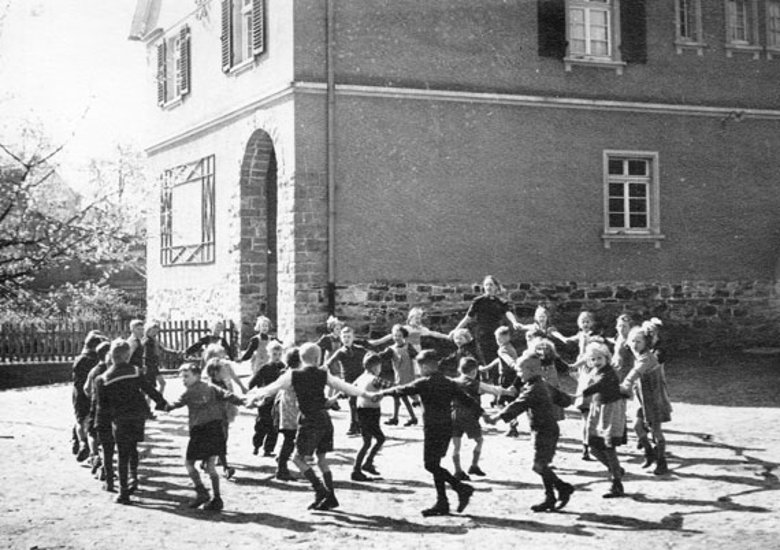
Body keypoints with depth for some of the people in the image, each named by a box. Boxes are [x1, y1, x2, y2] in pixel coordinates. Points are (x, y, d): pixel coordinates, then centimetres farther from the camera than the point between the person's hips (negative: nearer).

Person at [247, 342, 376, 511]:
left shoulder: (293, 375, -6)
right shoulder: (323, 374, 3)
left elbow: (273, 387, 2)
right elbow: (344, 386, 9)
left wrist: (257, 395, 19)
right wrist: (366, 394, 22)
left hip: (309, 421, -5)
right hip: (325, 419, 5)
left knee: (298, 458, 6)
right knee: (322, 459, 15)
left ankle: (320, 490, -4)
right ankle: (330, 497, 16)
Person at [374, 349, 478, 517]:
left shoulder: (424, 383, -11)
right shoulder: (449, 383, 9)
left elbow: (403, 390, -6)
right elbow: (467, 399, 10)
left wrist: (382, 393, 7)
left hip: (432, 428, -8)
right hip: (447, 427, 8)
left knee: (431, 464, -3)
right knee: (435, 465, 12)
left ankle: (461, 487, -11)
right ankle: (442, 503, 12)